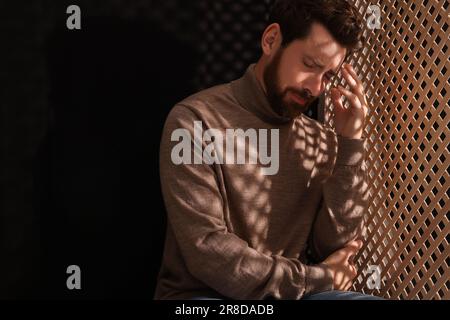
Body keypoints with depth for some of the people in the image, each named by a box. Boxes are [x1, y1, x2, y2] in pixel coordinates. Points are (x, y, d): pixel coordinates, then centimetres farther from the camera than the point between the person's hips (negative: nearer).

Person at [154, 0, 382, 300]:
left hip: (291, 293, 4)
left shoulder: (323, 142, 5)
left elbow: (337, 248, -2)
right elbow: (207, 252, -17)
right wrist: (318, 278, -9)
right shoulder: (196, 120, -10)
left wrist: (351, 143, -8)